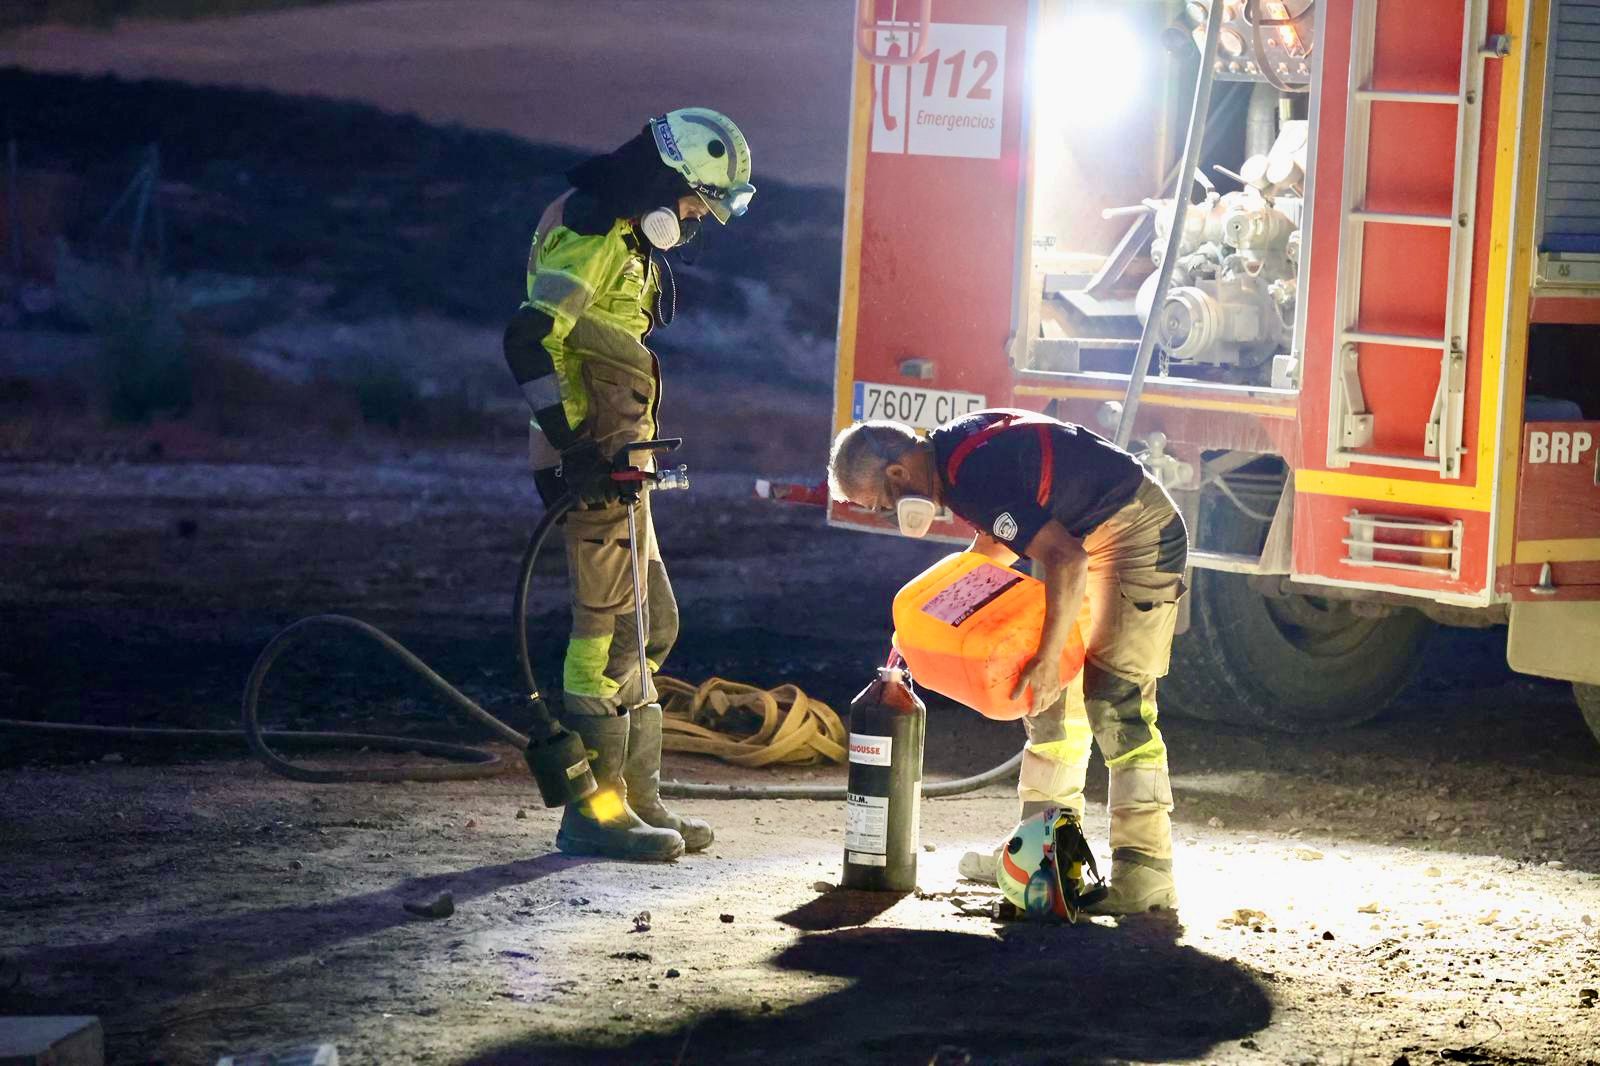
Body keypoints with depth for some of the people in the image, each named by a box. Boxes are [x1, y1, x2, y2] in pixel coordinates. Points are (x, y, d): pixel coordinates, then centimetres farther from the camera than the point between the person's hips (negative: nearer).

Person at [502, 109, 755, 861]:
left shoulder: (628, 238, 19)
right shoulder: (591, 233, -14)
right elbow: (530, 338, -24)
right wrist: (568, 439, -25)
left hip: (617, 460, 11)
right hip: (593, 462, -11)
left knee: (650, 624, 14)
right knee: (610, 625, -8)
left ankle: (636, 795, 21)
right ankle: (595, 810, -4)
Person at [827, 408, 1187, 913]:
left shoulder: (976, 474, -27)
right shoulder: (952, 449, 5)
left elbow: (1065, 558, -32)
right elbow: (997, 539, 21)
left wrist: (1048, 659, -31)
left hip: (1137, 532, -11)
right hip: (1092, 538, 11)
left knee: (1116, 700, -16)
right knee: (1057, 698, 13)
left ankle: (1145, 877, -19)